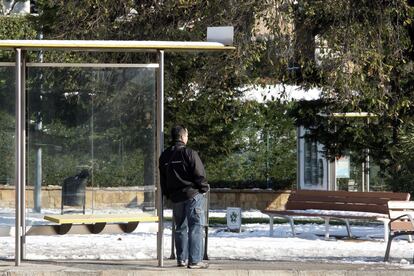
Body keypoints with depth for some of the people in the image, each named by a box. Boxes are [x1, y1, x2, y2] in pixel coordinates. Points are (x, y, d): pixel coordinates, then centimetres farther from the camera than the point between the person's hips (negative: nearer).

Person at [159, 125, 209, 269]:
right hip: (193, 194, -6)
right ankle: (195, 260, -7)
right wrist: (204, 188, 2)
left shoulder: (164, 156, 9)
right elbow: (199, 174, -13)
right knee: (196, 227, -4)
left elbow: (162, 180, 14)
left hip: (175, 197, 6)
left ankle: (182, 259, 17)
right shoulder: (189, 153, -12)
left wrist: (168, 195, 21)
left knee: (181, 227, 15)